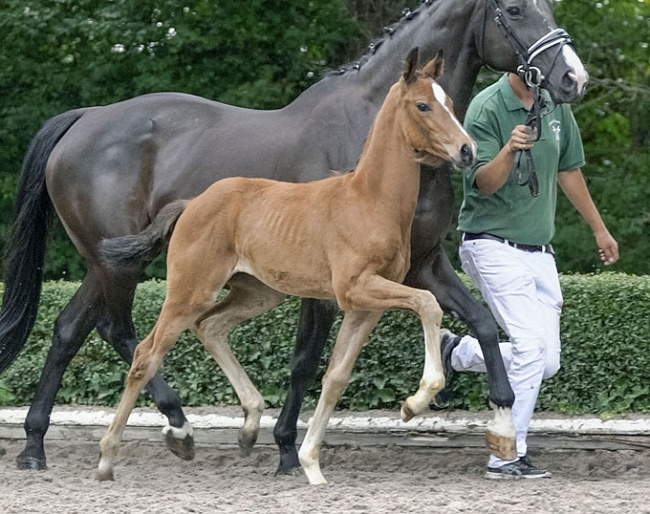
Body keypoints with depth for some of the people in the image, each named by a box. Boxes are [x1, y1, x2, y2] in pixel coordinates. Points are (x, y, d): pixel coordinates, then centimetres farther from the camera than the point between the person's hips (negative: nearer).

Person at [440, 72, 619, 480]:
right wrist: (509, 151, -41)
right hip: (494, 243, -7)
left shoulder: (555, 107, 8)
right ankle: (508, 456, -14)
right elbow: (485, 183, -22)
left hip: (539, 250, 7)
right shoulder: (487, 108, -13)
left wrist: (599, 229, 27)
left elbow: (569, 171, 21)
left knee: (547, 362, 3)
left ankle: (458, 352, 24)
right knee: (532, 345, -20)